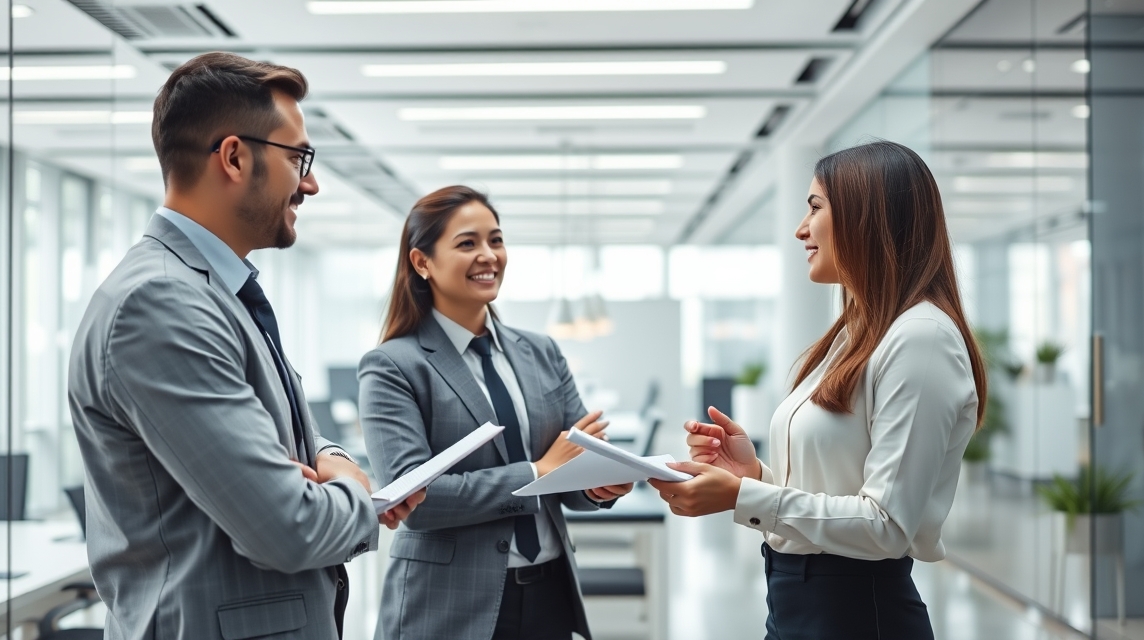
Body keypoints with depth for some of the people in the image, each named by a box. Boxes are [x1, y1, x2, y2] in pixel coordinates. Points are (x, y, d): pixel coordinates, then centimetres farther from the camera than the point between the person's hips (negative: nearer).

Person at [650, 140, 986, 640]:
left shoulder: (920, 337, -16)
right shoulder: (856, 335, 12)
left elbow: (888, 526, -22)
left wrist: (742, 497, -23)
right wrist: (755, 472, -2)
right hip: (796, 598, 9)